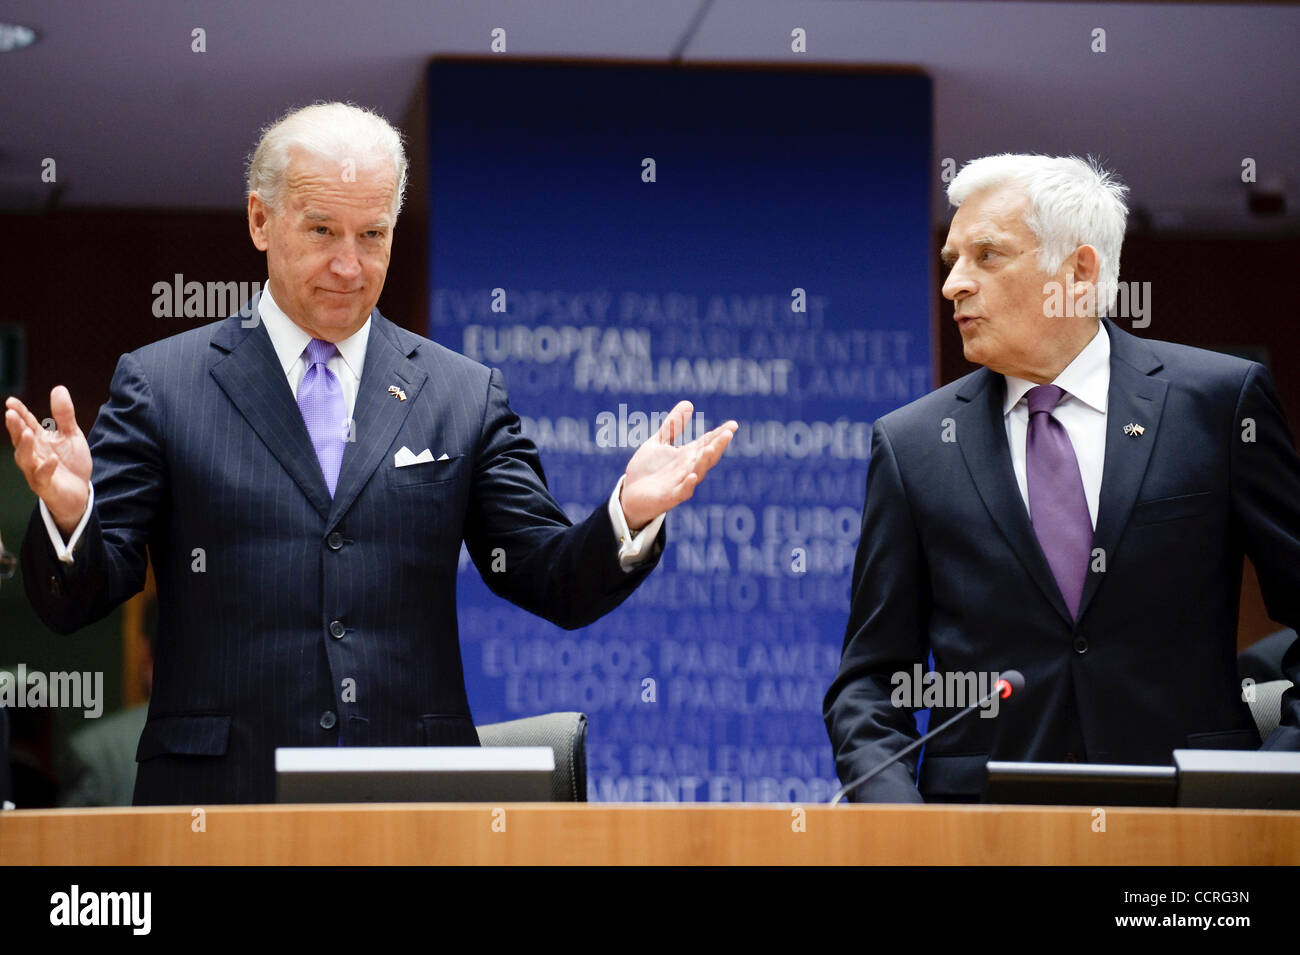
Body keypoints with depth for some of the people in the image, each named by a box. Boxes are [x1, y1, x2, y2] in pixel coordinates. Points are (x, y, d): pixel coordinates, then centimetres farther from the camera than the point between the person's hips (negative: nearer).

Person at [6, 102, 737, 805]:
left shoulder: (465, 396, 12)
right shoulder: (161, 386, 7)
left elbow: (559, 587, 9)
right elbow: (75, 601, 1)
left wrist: (630, 516, -11)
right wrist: (67, 510, -20)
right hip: (220, 795, 0)